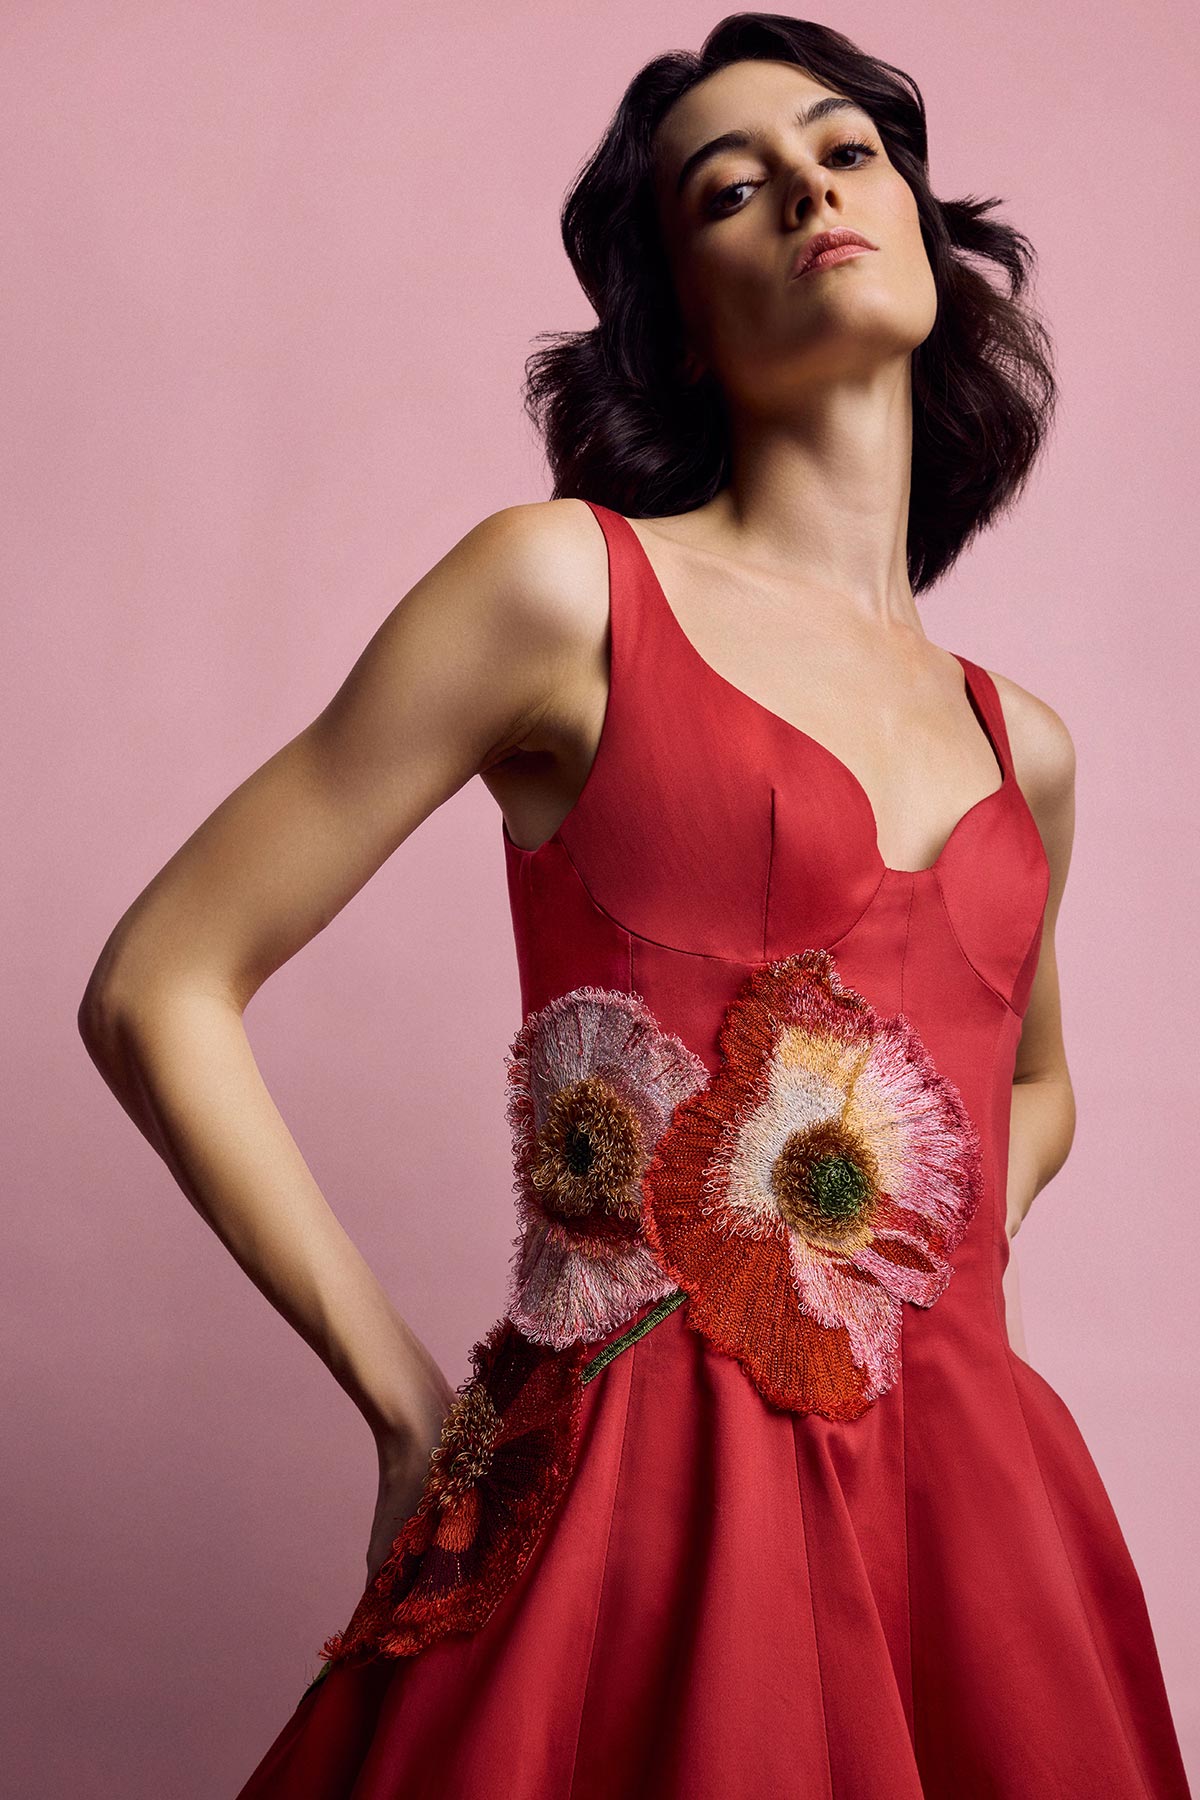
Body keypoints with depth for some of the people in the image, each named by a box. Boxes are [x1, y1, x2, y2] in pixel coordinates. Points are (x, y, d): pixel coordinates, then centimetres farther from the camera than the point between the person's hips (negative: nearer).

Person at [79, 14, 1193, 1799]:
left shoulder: (1023, 745, 10)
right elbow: (159, 994, -6)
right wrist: (414, 1405, -4)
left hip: (974, 1508, 5)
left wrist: (942, 1289, 10)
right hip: (640, 1513, -5)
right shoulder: (567, 586, -5)